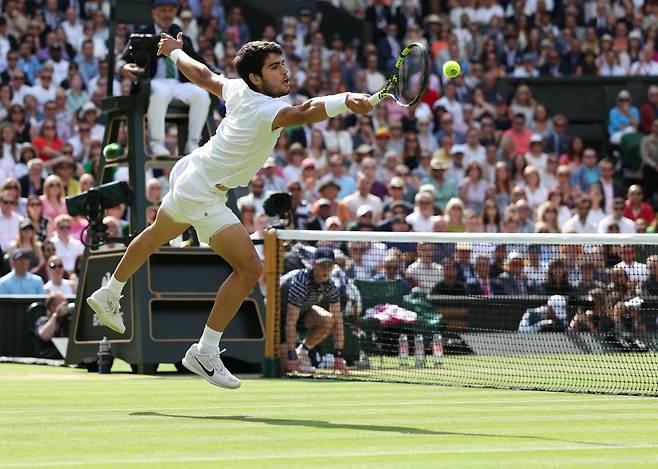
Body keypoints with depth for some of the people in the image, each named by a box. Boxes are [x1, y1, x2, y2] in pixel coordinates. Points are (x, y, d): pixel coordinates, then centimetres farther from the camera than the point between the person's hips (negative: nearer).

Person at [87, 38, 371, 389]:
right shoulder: (266, 110, -30)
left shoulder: (239, 90, -6)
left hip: (188, 172, 10)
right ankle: (204, 353, -7)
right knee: (249, 268, -14)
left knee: (157, 235, 34)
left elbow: (203, 76, 12)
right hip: (201, 195, -10)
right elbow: (303, 113, -52)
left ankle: (108, 296, 58)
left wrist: (175, 52, 31)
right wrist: (345, 101, -68)